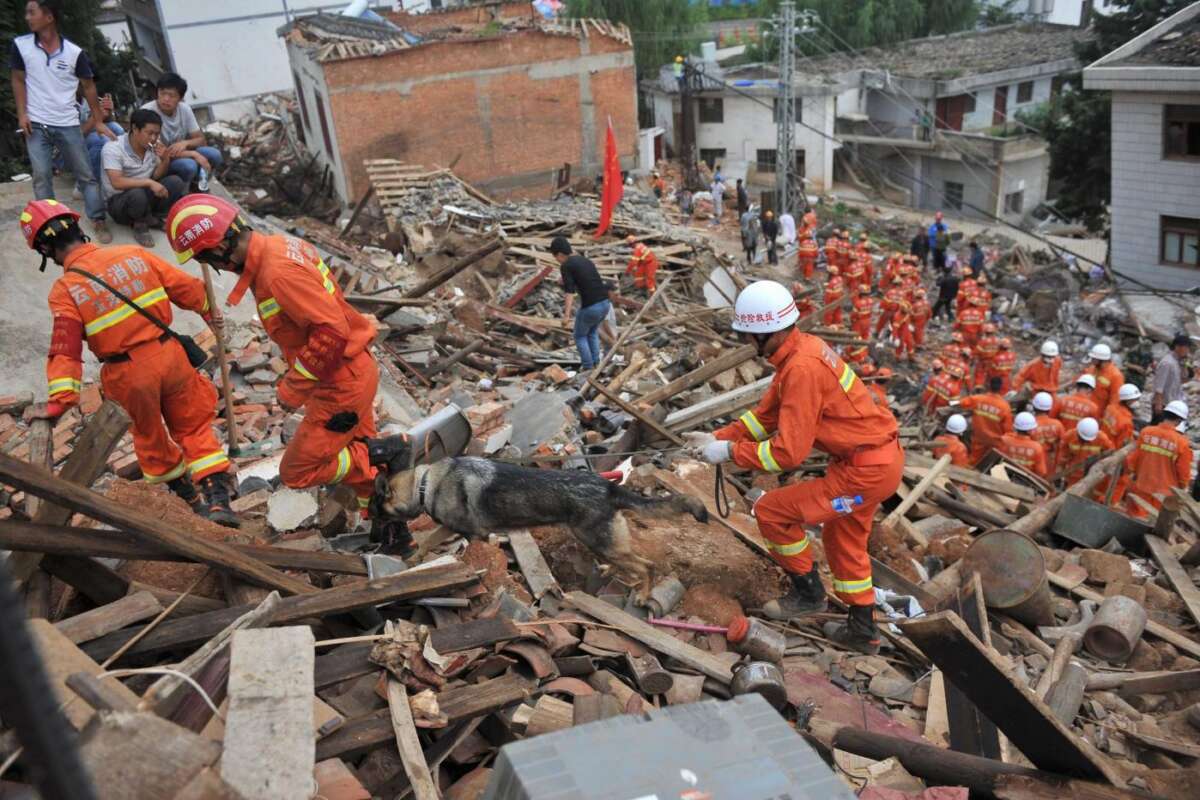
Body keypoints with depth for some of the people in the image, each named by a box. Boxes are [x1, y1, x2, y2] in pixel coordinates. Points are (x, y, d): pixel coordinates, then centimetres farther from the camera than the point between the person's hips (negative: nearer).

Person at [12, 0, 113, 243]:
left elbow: (88, 87, 3)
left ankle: (98, 221, 11)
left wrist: (99, 122, 2)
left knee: (86, 174, 3)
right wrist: (22, 114, -5)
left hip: (68, 124, 0)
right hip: (36, 125, 0)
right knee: (41, 176, -1)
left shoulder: (74, 52, -6)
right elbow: (18, 81, 5)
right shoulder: (20, 45, -3)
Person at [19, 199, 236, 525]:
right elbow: (186, 286, 4)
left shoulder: (64, 291, -11)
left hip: (129, 373, -2)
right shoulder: (134, 254, -3)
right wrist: (208, 312, 22)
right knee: (194, 426, 16)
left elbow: (65, 350, -18)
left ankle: (186, 492, 42)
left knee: (149, 434, 23)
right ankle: (217, 499, 5)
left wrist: (58, 401, -18)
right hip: (168, 353, 2)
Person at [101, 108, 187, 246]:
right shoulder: (113, 148, -19)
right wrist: (148, 182, -35)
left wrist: (164, 160, -17)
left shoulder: (153, 146, -2)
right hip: (119, 200, -5)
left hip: (146, 195, 5)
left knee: (175, 182, -17)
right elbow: (117, 182, -29)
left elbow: (156, 177, 3)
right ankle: (140, 225, -8)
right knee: (137, 194, -39)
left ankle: (152, 218, -2)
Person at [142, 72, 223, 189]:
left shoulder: (185, 109, -8)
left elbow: (201, 140, -2)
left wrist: (185, 143, -26)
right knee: (189, 165, -34)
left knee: (214, 155, -19)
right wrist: (193, 154, -29)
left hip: (181, 154, 5)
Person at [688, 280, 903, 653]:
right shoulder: (801, 348, 4)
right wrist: (719, 436, 7)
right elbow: (767, 413, 14)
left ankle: (807, 592, 18)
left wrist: (731, 452, -14)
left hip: (865, 470, -10)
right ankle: (863, 631, 37)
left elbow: (788, 452, -25)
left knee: (771, 511, -2)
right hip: (880, 455, 10)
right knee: (842, 539, 24)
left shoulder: (801, 369, -26)